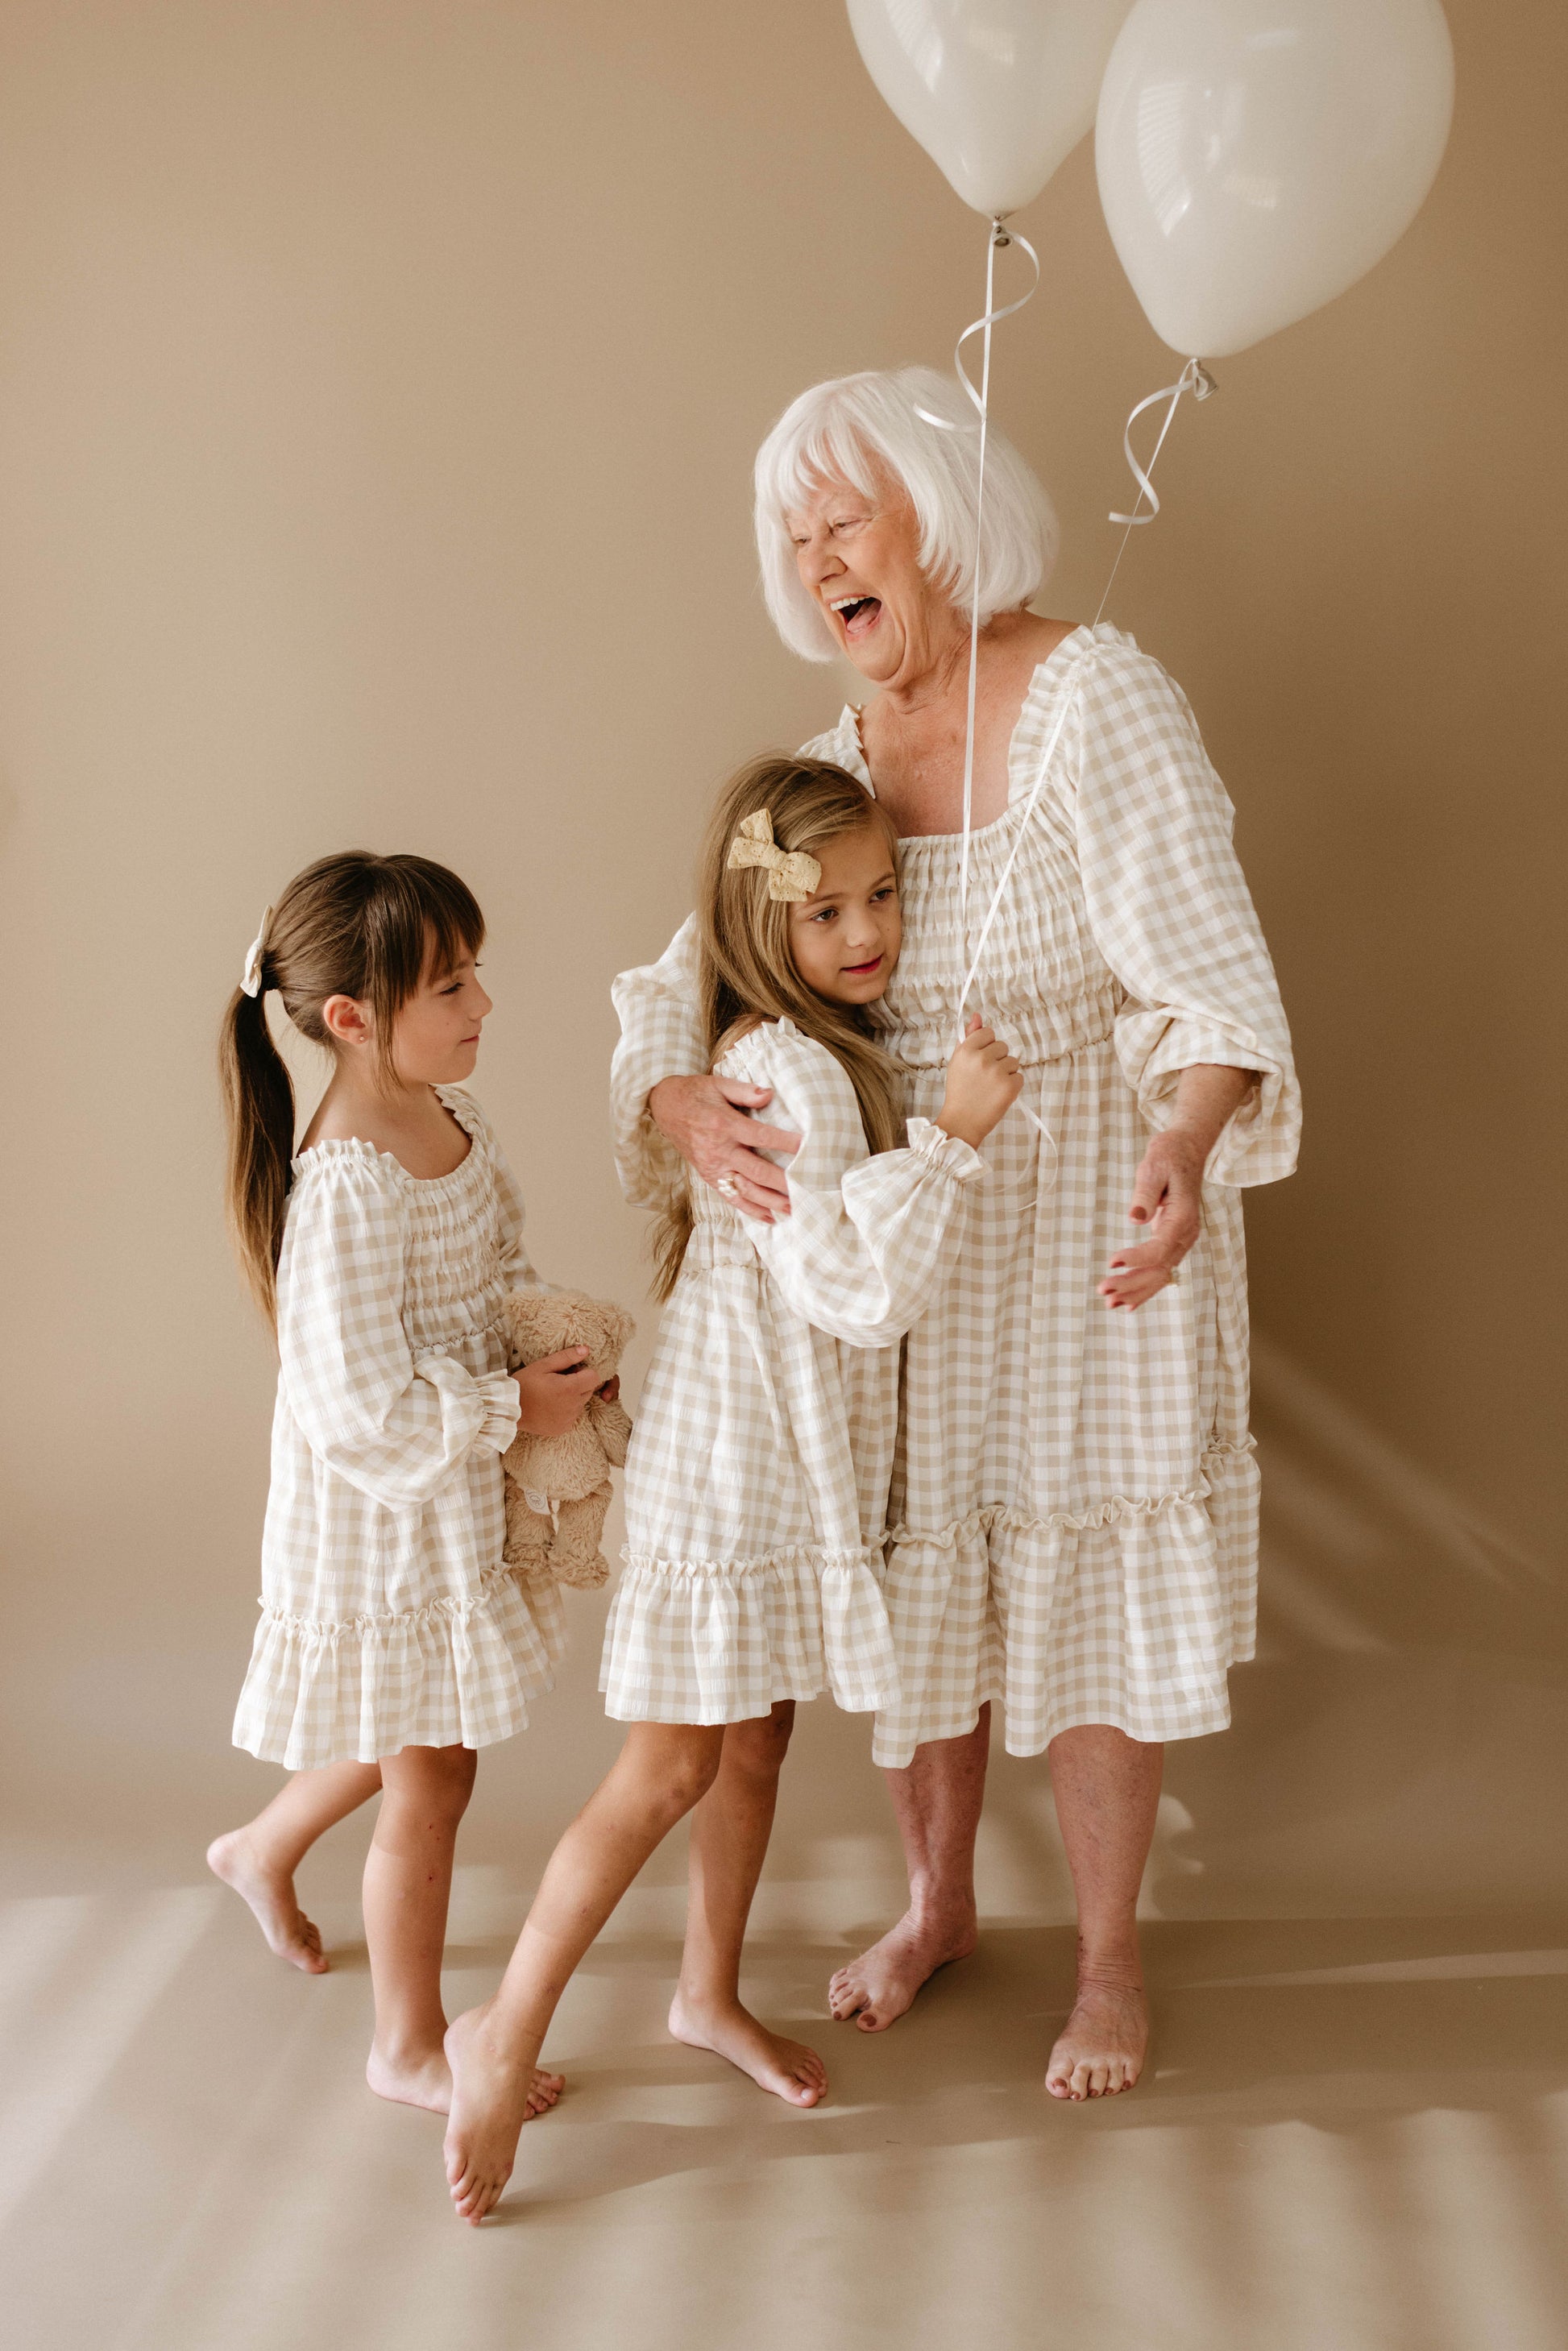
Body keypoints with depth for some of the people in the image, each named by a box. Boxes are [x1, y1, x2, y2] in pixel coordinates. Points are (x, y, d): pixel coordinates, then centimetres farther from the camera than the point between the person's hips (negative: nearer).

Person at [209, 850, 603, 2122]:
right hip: (385, 1523, -9)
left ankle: (264, 1848, 54)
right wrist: (517, 1407, -20)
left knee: (414, 1731, 27)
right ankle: (410, 2044, 29)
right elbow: (364, 1411, -29)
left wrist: (552, 1353, -2)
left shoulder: (447, 1110, -1)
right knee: (431, 1779, 8)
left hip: (459, 1502, 9)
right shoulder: (348, 1188, -30)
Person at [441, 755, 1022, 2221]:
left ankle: (710, 1993, 39)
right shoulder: (791, 1075, -24)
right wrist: (950, 1134, -32)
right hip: (729, 1472, -9)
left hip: (800, 1468, 9)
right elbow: (859, 1290, -30)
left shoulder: (831, 1047, 6)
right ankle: (506, 2035, 15)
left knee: (755, 1746, 20)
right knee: (668, 1771, 0)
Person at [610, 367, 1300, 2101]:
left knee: (1084, 1599, 8)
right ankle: (937, 1903, 42)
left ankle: (1108, 1960, 32)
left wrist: (1183, 1161, -42)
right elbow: (680, 991, -3)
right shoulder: (827, 761, 1)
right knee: (908, 1587, 16)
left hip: (1090, 1227, -5)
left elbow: (1210, 983, -22)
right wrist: (686, 1109, -26)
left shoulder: (1093, 700, -15)